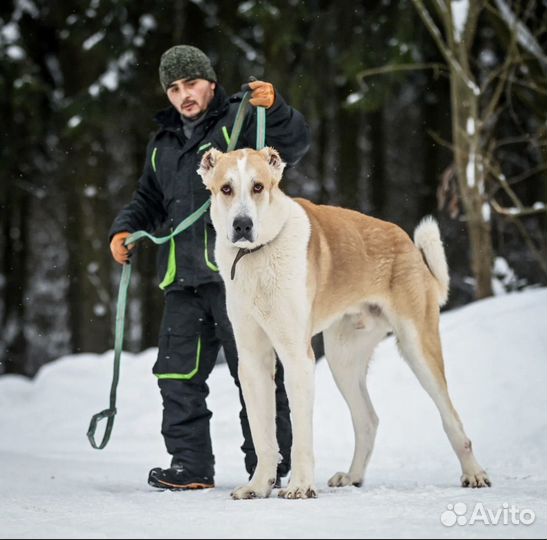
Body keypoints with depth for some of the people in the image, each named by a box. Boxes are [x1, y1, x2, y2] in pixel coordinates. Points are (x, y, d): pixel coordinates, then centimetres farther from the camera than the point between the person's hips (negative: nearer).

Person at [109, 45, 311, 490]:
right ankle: (191, 465, 12)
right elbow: (149, 199, 32)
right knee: (178, 371, 5)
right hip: (183, 276, 7)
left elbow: (295, 144, -12)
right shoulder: (163, 144, 22)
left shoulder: (241, 120, 2)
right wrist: (125, 228, 15)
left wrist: (274, 108, -28)